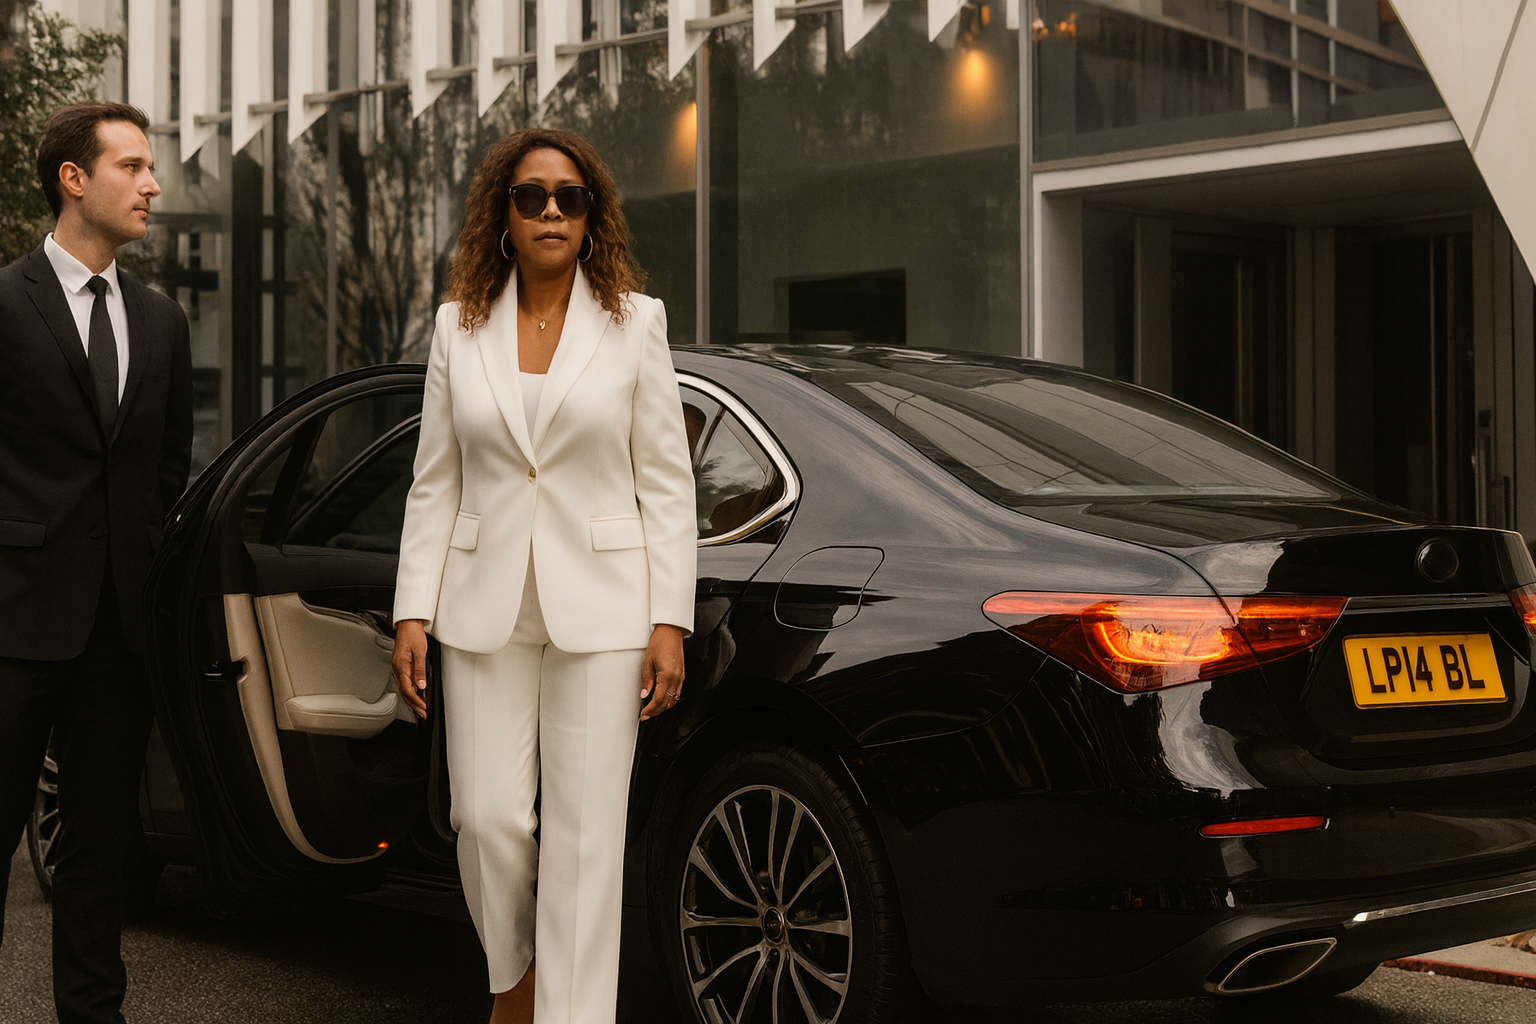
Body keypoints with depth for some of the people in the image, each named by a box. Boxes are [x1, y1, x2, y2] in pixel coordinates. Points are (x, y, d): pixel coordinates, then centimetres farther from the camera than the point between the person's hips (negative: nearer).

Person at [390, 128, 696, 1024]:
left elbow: (667, 484, 0)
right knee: (488, 816, 1)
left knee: (584, 831, -3)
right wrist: (413, 613, 2)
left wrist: (670, 622, -7)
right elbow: (435, 484, 9)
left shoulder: (635, 321, 1)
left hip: (599, 610, -2)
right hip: (486, 608, 2)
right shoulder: (461, 326, 8)